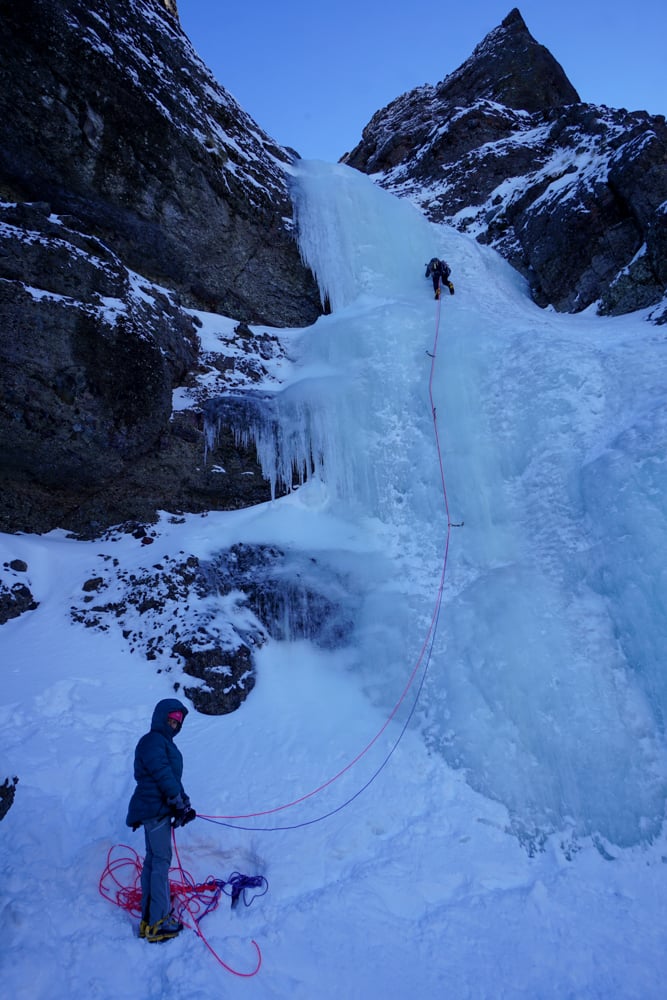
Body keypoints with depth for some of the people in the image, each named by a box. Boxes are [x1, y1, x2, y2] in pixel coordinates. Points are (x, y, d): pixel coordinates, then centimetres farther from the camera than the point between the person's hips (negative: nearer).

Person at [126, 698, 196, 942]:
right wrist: (180, 804, -16)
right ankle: (158, 922, -2)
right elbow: (163, 775, -21)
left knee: (153, 859, 14)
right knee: (161, 860, -7)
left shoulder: (164, 743, 17)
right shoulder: (153, 741, -14)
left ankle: (149, 917, 23)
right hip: (154, 808, -10)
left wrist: (183, 803, 8)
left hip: (158, 808, 10)